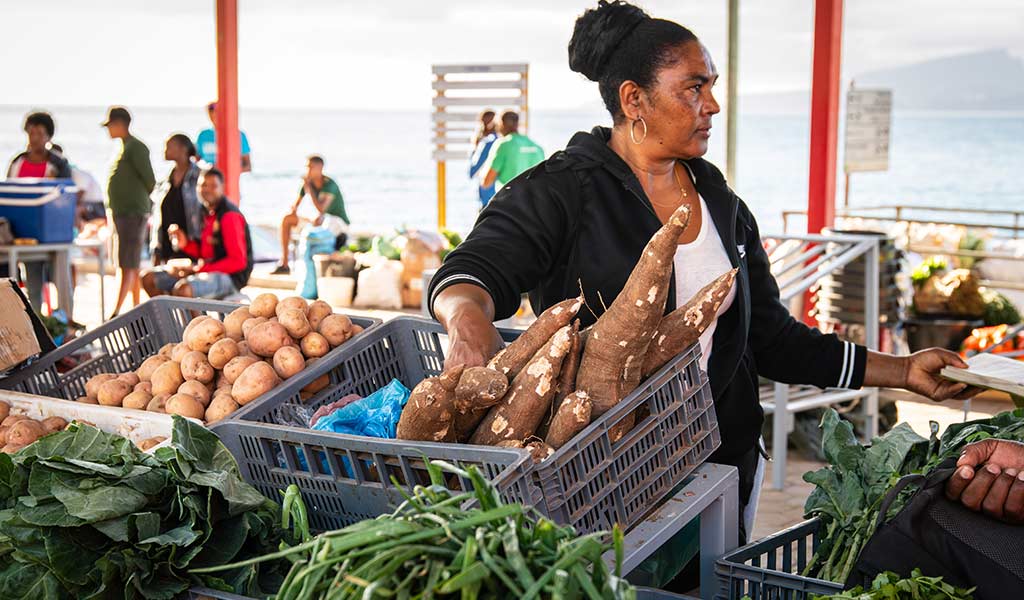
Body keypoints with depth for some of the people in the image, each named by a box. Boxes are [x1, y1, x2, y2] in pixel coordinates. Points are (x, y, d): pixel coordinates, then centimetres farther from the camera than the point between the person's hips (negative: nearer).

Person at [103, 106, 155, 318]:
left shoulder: (136, 147, -11)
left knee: (128, 265, -11)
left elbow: (150, 180, -12)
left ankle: (116, 312, -15)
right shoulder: (124, 147, 17)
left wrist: (141, 200, 3)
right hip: (121, 213, 10)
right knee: (132, 266, 13)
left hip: (133, 213, -10)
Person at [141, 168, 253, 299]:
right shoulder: (207, 213, 11)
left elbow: (238, 261, -19)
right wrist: (185, 244, -1)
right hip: (205, 270, 10)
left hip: (229, 276, -10)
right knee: (149, 278, 8)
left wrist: (197, 268, -19)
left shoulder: (229, 215, -15)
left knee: (182, 289, -37)